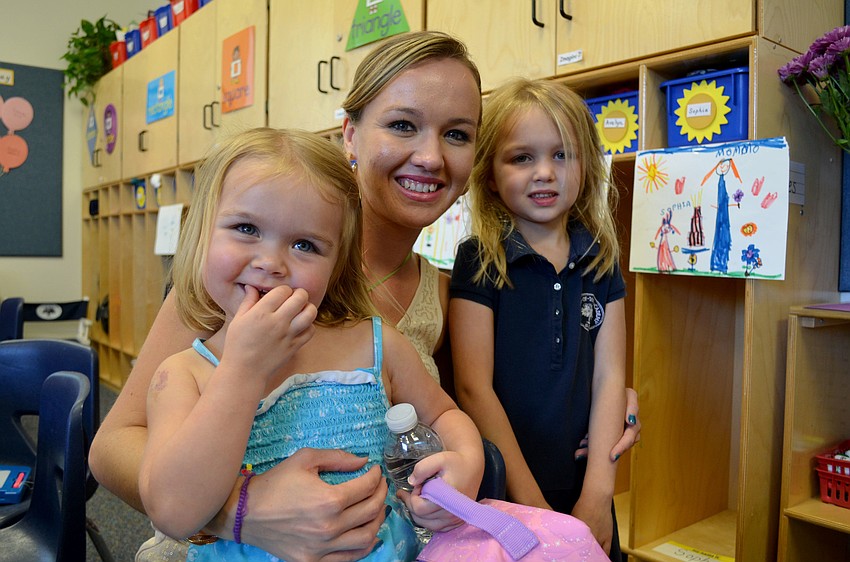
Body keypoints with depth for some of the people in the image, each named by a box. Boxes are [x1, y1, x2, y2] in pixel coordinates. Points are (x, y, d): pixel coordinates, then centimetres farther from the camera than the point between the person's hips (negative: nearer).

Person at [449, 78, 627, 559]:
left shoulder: (602, 261, 1)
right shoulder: (479, 261, -11)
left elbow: (609, 377, -2)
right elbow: (474, 386, -15)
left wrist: (598, 493, -10)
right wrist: (531, 503, -16)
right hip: (498, 496, -3)